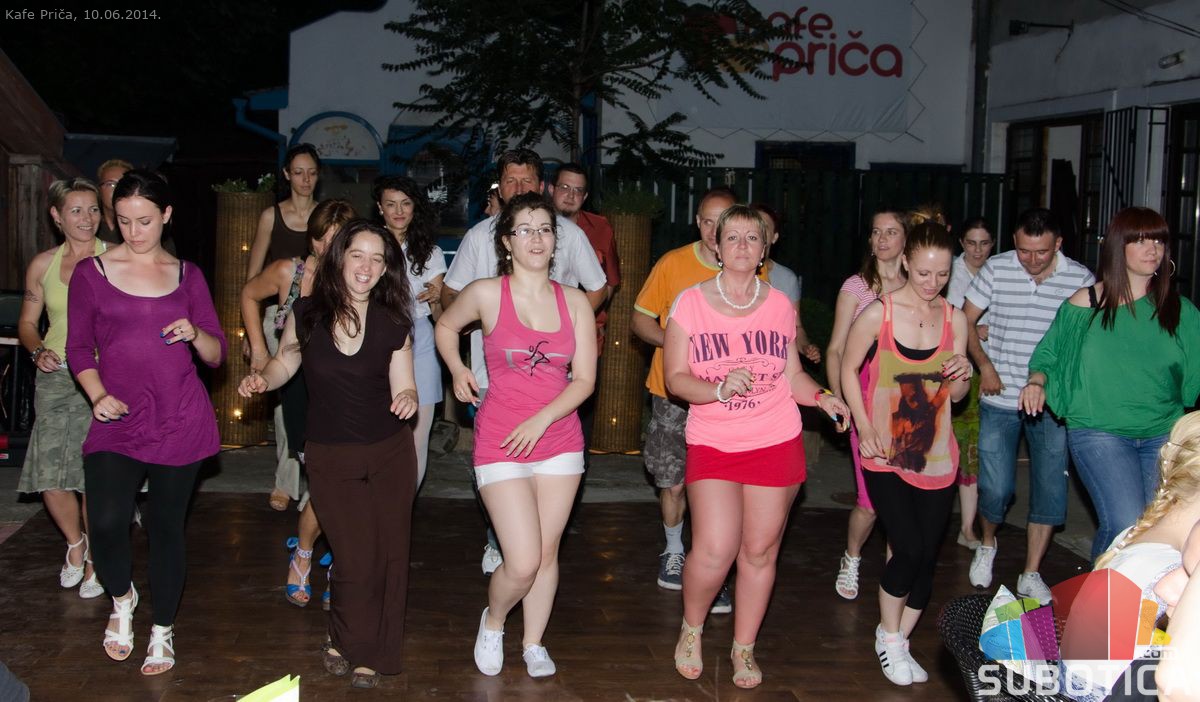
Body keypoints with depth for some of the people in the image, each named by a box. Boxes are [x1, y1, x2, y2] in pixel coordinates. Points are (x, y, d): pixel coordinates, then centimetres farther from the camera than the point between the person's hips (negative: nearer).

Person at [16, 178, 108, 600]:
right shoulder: (43, 265, 8)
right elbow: (27, 322, 16)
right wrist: (38, 351, -3)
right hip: (56, 376, 3)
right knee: (49, 477, -2)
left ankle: (96, 559, 16)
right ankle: (75, 542, 28)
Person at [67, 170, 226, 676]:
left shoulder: (187, 275, 8)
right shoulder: (91, 273, 3)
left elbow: (217, 354, 9)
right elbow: (79, 348, 6)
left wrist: (196, 335, -13)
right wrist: (97, 394, -12)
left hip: (180, 422, 1)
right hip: (118, 421, -1)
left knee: (167, 524, 5)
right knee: (107, 522, -18)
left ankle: (163, 629, 24)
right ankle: (121, 599, 14)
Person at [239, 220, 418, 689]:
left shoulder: (393, 325, -5)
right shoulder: (307, 314, -6)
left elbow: (403, 389, 0)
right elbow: (286, 361, 11)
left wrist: (407, 400, -22)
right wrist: (263, 379, -10)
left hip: (390, 455, 1)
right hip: (330, 458, -1)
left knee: (388, 555, 4)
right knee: (357, 559, -3)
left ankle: (370, 654, 23)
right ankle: (347, 641, 25)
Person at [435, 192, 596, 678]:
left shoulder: (575, 302, 2)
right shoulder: (486, 294, -5)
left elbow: (584, 380, 0)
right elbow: (446, 326, 16)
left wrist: (540, 421, -12)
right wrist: (457, 369, 0)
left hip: (558, 442, 3)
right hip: (500, 446, -3)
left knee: (547, 552, 8)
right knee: (522, 563, -8)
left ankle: (534, 644, 28)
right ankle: (492, 623, 23)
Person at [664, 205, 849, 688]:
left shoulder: (780, 305, 7)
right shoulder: (691, 302, -1)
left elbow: (792, 375, 13)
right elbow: (675, 377, -3)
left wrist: (821, 397, -6)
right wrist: (718, 389, -19)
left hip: (776, 442, 2)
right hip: (712, 443, -2)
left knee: (759, 552, 6)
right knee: (714, 551, -14)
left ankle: (744, 648, 25)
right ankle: (691, 629, 16)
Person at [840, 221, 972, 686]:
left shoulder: (954, 319, 3)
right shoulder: (878, 314, -9)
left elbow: (955, 396, 11)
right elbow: (848, 369, 2)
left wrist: (962, 377, -12)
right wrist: (864, 428, -8)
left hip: (936, 456, 4)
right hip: (885, 455, -4)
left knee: (926, 556, 4)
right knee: (909, 549, -13)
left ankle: (898, 642, 25)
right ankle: (889, 636, 13)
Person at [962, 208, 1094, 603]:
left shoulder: (1080, 279, -5)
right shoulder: (996, 269, -5)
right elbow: (966, 321, 5)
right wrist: (984, 365, -8)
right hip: (1000, 399, 0)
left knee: (1050, 490, 2)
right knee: (996, 487, -3)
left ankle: (1031, 576, 15)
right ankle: (987, 545, 28)